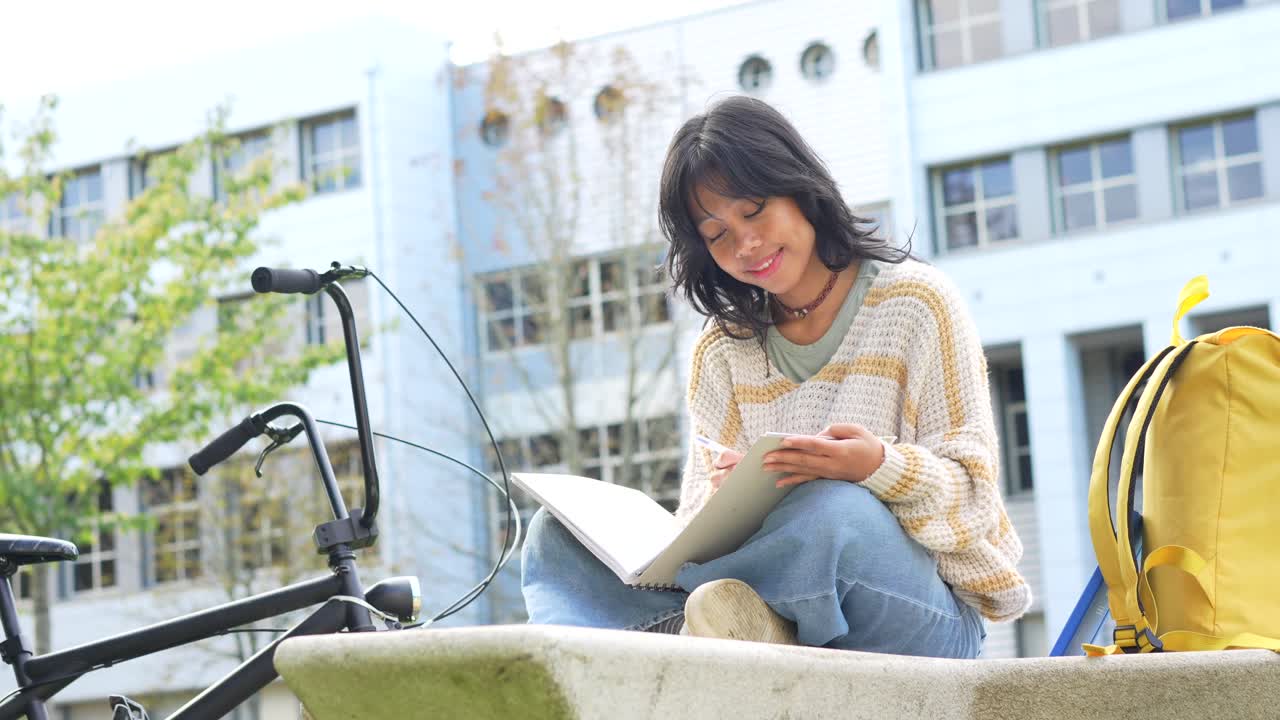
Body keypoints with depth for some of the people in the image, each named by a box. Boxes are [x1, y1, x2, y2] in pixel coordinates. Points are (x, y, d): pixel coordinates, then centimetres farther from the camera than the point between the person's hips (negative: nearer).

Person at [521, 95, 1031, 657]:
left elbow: (973, 493, -4)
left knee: (834, 510, -39)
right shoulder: (724, 348, 13)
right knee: (559, 532, -13)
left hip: (927, 618, -4)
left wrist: (880, 467, -25)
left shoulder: (915, 302, 1)